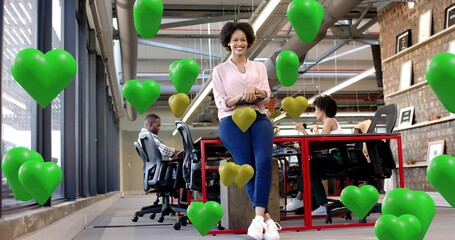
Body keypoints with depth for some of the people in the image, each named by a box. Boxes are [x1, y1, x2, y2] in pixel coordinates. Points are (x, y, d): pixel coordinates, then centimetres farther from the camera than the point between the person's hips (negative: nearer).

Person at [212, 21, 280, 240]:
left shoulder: (259, 67, 21)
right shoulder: (220, 70, 14)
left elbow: (266, 97, 8)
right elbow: (221, 103, 5)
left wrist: (255, 90, -15)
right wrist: (241, 97, -14)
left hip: (258, 117, 2)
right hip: (231, 120, -2)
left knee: (264, 161, -27)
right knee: (248, 167, -23)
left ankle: (258, 217, -31)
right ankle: (267, 219, -21)